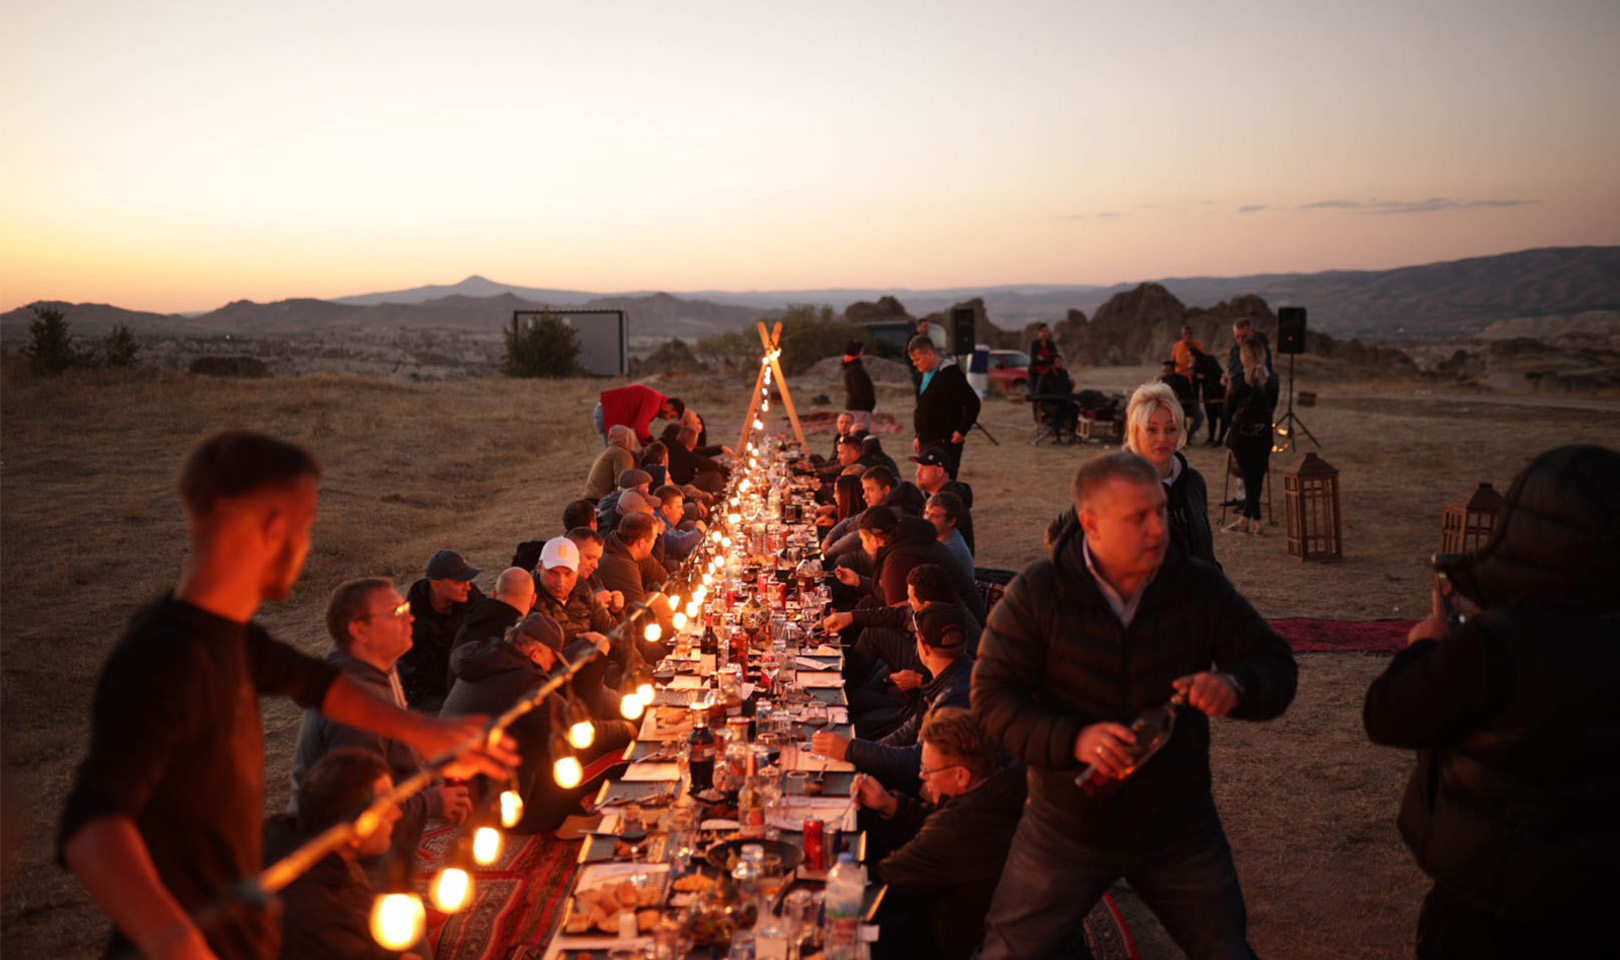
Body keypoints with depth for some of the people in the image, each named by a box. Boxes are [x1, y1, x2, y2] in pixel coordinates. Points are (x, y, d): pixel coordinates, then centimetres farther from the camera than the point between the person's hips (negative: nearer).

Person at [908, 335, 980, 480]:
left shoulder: (949, 373, -12)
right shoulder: (922, 374, 13)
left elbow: (973, 403, -16)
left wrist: (962, 431, -16)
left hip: (945, 444, -8)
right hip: (926, 443, 8)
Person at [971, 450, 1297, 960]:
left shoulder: (1201, 587, -6)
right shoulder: (1036, 592, -13)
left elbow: (1277, 668, -2)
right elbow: (992, 696, -14)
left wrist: (1235, 686, -26)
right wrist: (1073, 739, -30)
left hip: (1179, 827, 2)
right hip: (1066, 826, -1)